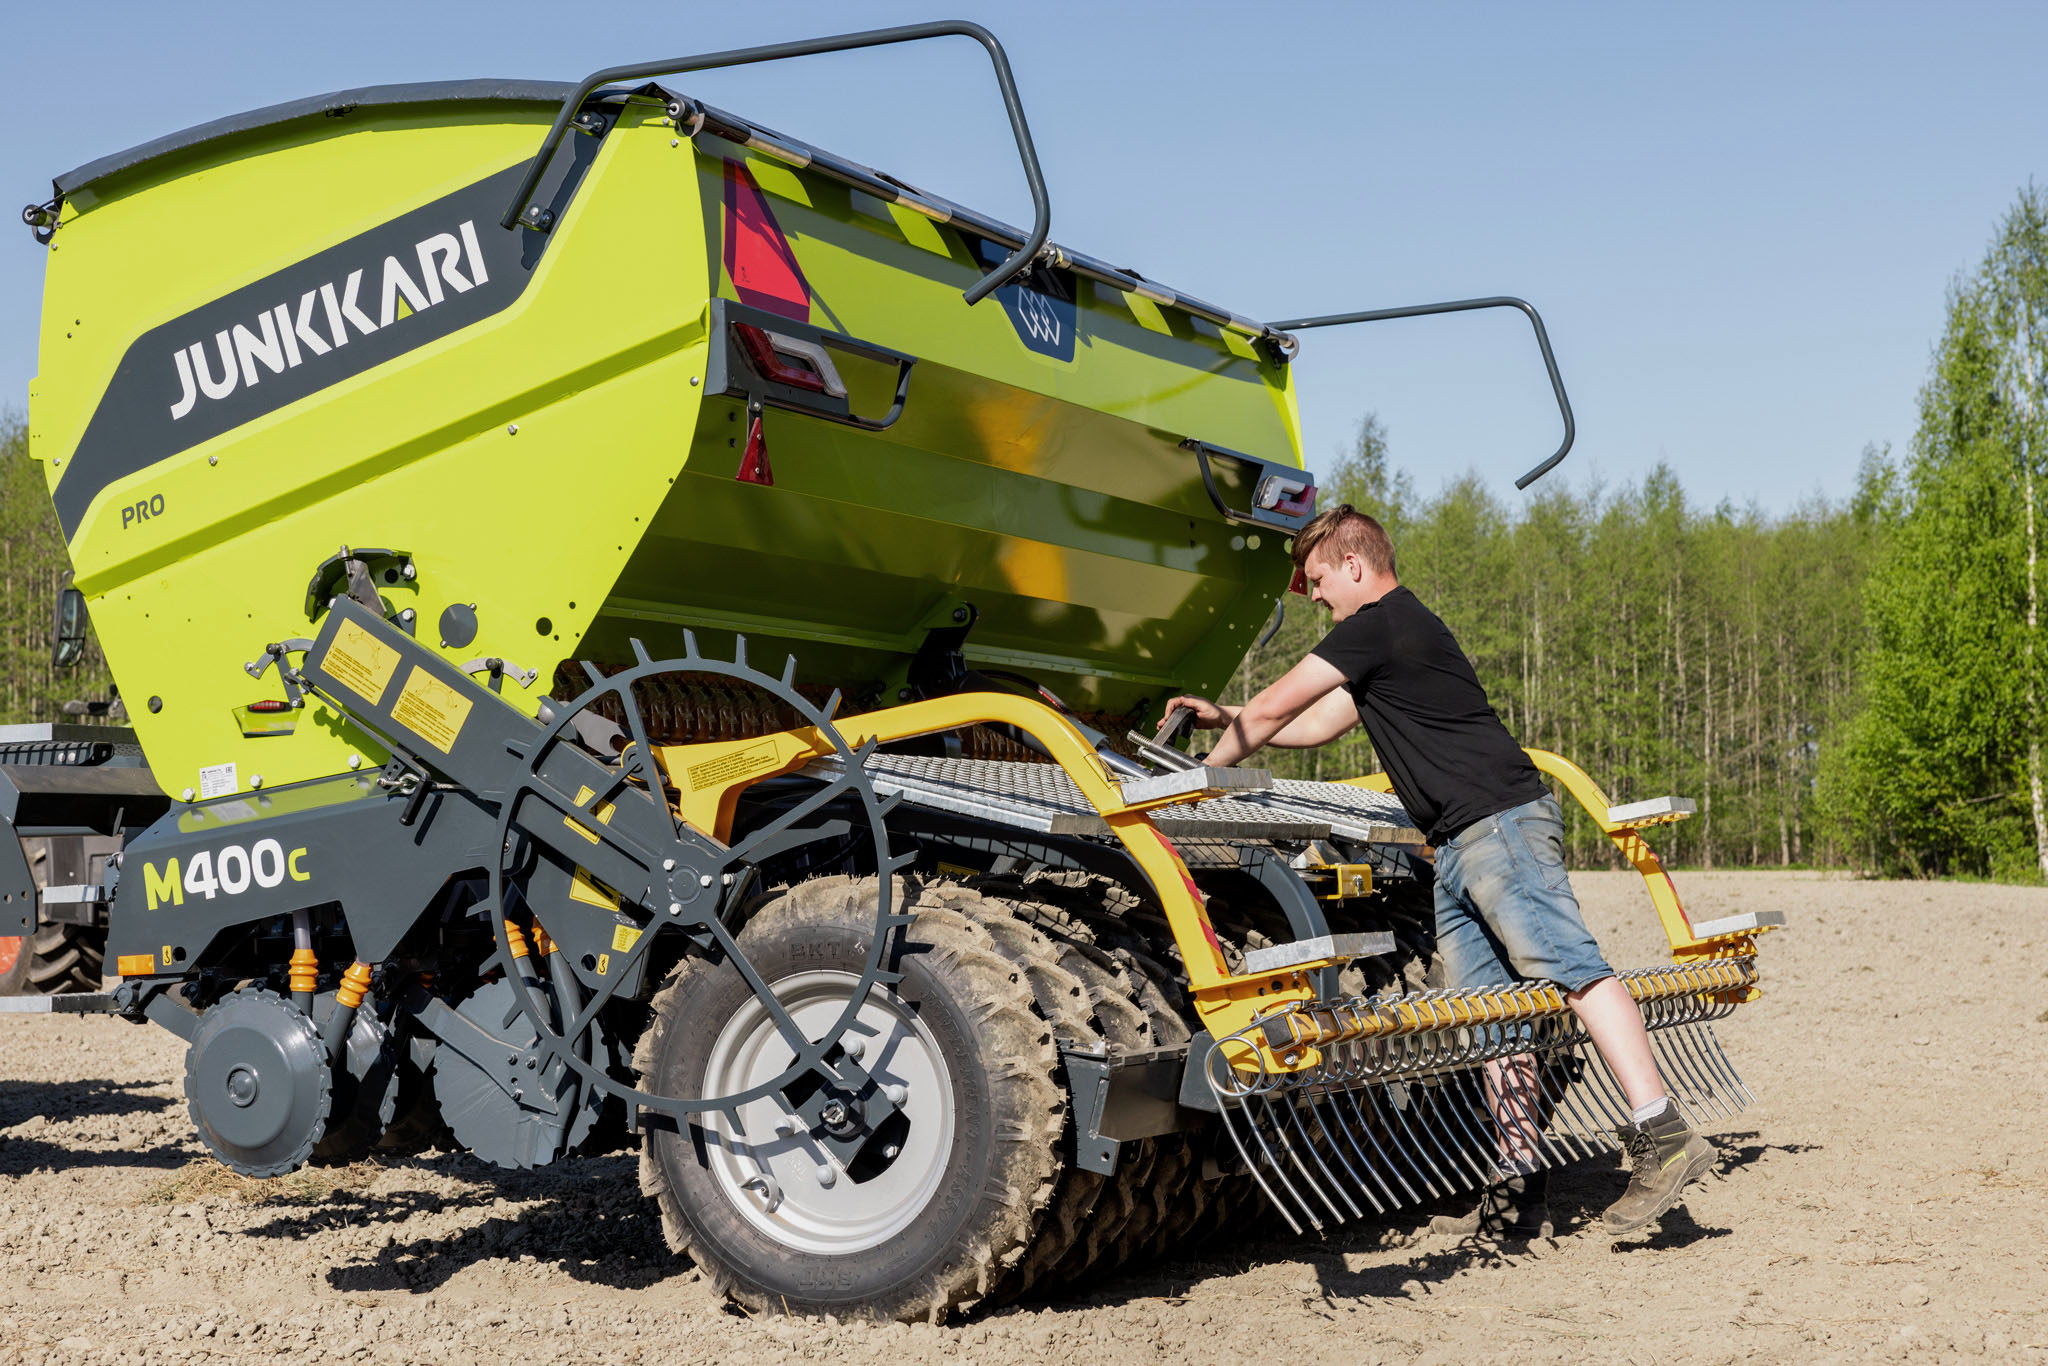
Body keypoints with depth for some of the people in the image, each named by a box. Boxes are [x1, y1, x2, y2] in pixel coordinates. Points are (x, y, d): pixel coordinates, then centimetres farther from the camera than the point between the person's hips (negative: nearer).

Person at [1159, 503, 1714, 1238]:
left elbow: (1271, 711, 0)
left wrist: (1205, 772, 14)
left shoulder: (1375, 625, -5)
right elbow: (1315, 726, 35)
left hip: (1501, 820, -10)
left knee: (1570, 969, -18)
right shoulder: (1398, 629, 27)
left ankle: (1661, 1132, -23)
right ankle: (1521, 1188, 3)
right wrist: (1228, 718, 36)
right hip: (1462, 844, 10)